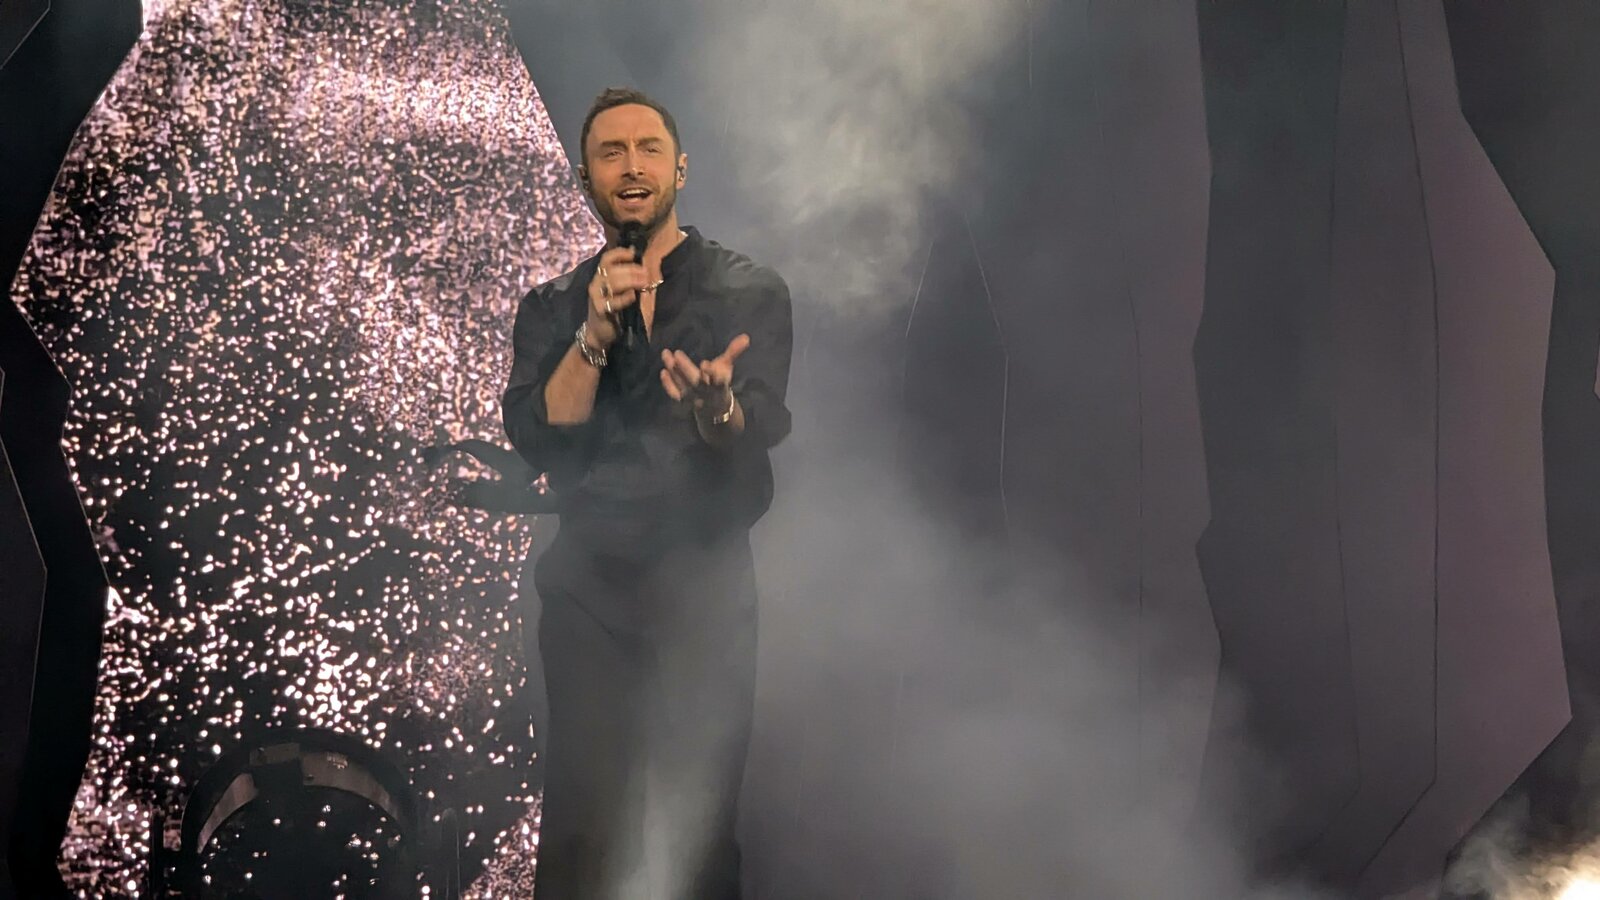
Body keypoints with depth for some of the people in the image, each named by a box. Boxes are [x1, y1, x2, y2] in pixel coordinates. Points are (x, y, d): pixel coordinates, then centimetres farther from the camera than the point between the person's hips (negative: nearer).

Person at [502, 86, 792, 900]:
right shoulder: (554, 307, 11)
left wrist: (715, 407, -34)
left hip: (705, 584, -1)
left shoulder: (750, 292, 3)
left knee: (699, 826, -1)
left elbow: (759, 430, -11)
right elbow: (537, 438, -3)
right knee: (581, 826, -1)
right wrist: (595, 333, -16)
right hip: (588, 584, 2)